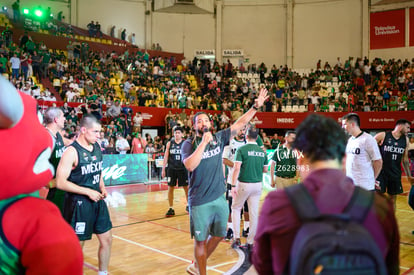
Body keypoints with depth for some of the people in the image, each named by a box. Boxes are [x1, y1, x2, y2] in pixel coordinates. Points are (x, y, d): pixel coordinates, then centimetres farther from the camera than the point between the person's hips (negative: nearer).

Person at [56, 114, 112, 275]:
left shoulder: (97, 147, 5)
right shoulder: (72, 152, -17)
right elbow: (60, 182, -20)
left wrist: (102, 188, 4)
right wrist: (88, 192, -20)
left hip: (97, 200, 7)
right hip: (79, 203, -7)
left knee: (107, 240, 14)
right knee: (77, 245, 5)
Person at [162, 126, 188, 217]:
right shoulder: (169, 143, 3)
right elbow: (166, 157, 6)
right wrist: (163, 169, 2)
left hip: (182, 169, -1)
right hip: (172, 169, 1)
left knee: (186, 187, 5)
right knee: (170, 188, 3)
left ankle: (188, 205, 24)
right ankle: (171, 209, 12)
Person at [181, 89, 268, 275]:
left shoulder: (219, 139, 4)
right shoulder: (188, 144, -8)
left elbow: (240, 124, 7)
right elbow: (190, 165, -27)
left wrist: (256, 107, 1)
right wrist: (204, 142, -25)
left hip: (219, 198, 5)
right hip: (200, 201, -5)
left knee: (218, 236, 16)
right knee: (200, 240, 6)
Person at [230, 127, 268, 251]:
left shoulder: (241, 149, -9)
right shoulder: (262, 151, 5)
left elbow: (237, 168, -15)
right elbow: (265, 169, 12)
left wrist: (233, 185, -13)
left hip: (243, 184, -3)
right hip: (257, 185, 3)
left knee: (236, 208, 16)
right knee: (254, 213, 8)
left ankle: (237, 238, 10)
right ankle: (250, 242, 14)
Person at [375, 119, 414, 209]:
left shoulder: (405, 140, 7)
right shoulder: (382, 136, -10)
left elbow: (405, 159, 14)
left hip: (395, 173, 5)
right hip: (381, 172, -5)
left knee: (393, 198, 11)